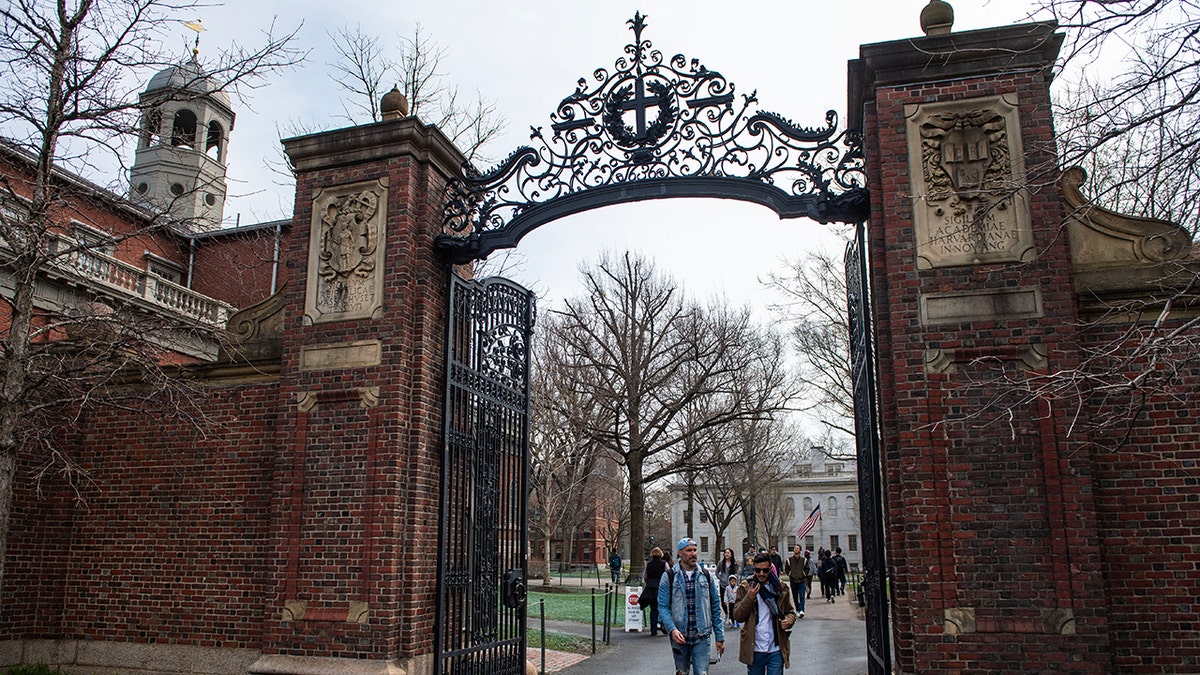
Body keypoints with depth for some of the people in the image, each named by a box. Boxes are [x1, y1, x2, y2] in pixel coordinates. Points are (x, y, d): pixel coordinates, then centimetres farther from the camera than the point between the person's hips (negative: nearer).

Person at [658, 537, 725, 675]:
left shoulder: (706, 577, 6)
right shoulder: (669, 577, -1)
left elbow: (715, 608, 8)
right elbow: (663, 607, -7)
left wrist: (720, 637, 4)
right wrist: (672, 629, -22)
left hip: (701, 637, 1)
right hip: (679, 636, -1)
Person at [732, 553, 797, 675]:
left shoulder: (780, 588, 4)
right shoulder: (745, 588, 1)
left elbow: (791, 611, 14)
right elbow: (737, 616, -3)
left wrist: (788, 620, -8)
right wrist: (749, 598, -17)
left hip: (776, 650, 0)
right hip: (754, 649, 0)